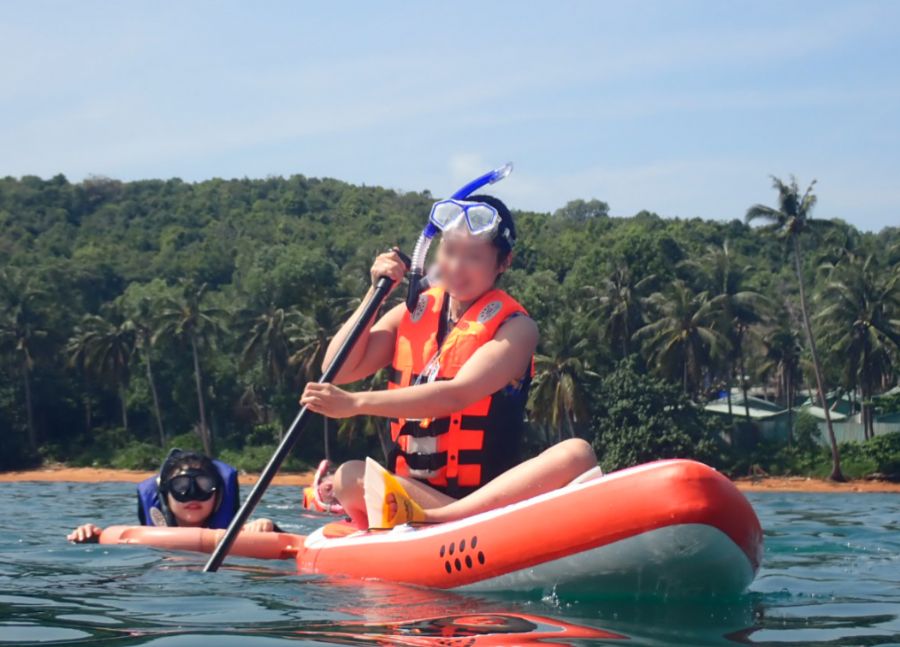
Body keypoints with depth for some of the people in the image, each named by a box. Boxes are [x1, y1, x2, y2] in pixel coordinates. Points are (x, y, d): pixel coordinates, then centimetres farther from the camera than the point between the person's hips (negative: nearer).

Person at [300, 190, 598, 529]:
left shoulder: (514, 327, -2)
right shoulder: (413, 314, 12)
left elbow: (456, 395, -19)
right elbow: (338, 371, 4)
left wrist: (357, 403, -27)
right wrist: (376, 293, 0)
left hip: (490, 493, -2)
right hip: (404, 491, 2)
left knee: (576, 454, -31)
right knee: (349, 477, -28)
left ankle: (427, 520, -45)